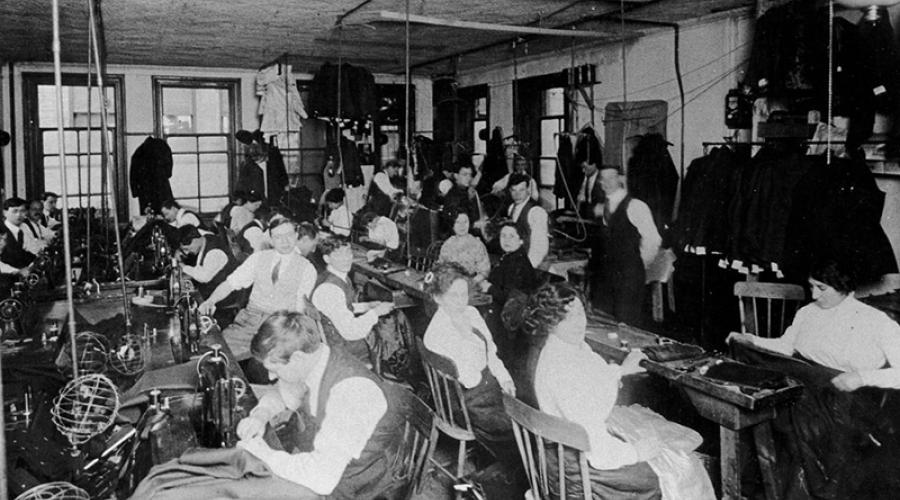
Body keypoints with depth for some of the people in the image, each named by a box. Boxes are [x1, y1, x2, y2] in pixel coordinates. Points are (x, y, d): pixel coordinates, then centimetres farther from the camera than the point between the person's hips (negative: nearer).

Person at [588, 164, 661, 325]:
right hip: (605, 275, 6)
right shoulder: (604, 207, 11)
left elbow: (652, 239, -10)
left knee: (625, 322, -3)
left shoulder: (635, 206, -10)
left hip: (629, 276, -6)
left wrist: (640, 265, -2)